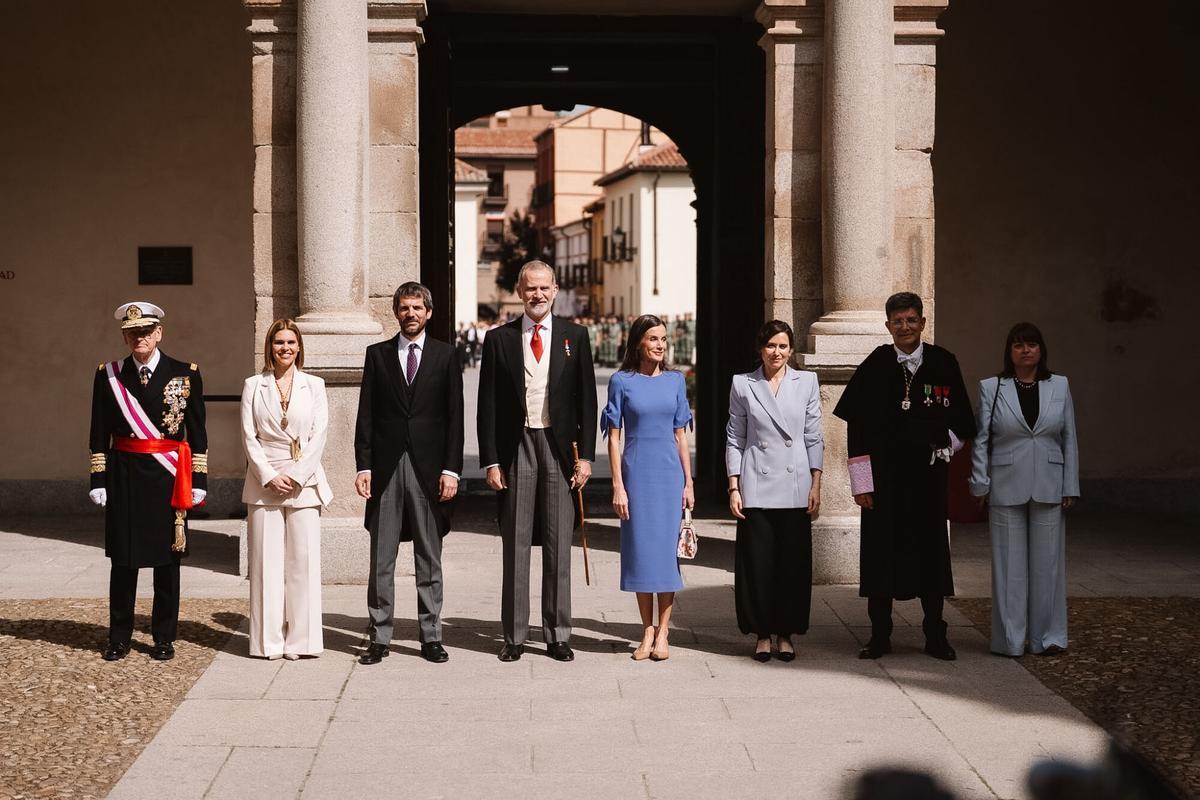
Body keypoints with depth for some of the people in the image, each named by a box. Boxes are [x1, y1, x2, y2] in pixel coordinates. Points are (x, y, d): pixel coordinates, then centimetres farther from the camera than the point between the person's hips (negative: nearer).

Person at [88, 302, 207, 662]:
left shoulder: (186, 374, 2)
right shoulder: (109, 375, 5)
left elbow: (197, 433, 3)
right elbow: (100, 435, 5)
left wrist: (198, 481, -1)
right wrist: (99, 480, 0)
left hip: (168, 477, -1)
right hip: (124, 476, 1)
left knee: (167, 559, 5)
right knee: (123, 559, 4)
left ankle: (164, 638, 15)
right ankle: (119, 638, 14)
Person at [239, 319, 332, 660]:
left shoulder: (314, 386, 8)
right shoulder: (253, 386, 7)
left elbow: (319, 435, 1)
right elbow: (249, 436, 2)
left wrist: (296, 476, -9)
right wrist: (269, 476, -9)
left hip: (304, 483, 0)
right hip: (264, 482, 0)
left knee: (303, 560, -2)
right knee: (266, 561, 0)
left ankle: (299, 639, 4)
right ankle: (269, 640, 6)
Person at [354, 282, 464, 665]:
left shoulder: (445, 355, 5)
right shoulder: (378, 354, 8)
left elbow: (454, 416, 2)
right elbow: (366, 415, 6)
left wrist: (451, 469, -5)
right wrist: (364, 466, -2)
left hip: (429, 467, -1)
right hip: (386, 467, 1)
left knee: (429, 559, 5)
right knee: (381, 559, 2)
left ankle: (431, 637, 10)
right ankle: (379, 637, 7)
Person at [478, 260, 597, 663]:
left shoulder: (574, 336, 6)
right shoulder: (499, 339, 4)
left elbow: (587, 400, 5)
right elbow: (488, 405, 4)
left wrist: (585, 456, -2)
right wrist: (491, 460, -2)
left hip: (559, 447, 0)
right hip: (516, 448, 0)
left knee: (558, 545, 4)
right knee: (515, 545, 4)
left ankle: (557, 636, 11)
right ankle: (514, 636, 10)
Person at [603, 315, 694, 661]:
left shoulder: (675, 380, 6)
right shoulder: (621, 381, -1)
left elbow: (680, 434, 9)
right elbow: (614, 437, -1)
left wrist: (688, 482, 5)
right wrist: (617, 485, -6)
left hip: (669, 473, 2)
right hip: (636, 472, -1)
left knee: (666, 549, 1)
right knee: (639, 548, 3)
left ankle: (662, 634, 7)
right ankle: (647, 632, 13)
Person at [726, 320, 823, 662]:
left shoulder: (806, 382, 6)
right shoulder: (742, 385, 4)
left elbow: (814, 437, 7)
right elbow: (734, 439, 6)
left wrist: (816, 484, 1)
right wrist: (733, 488, 0)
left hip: (795, 487, 1)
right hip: (756, 487, -1)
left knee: (793, 563, 3)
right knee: (758, 563, 1)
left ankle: (786, 634, 14)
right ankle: (762, 634, 12)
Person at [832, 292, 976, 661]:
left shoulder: (943, 363, 0)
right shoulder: (875, 366, -4)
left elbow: (961, 421, 12)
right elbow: (857, 427, -4)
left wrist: (943, 448, 1)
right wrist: (861, 482, -8)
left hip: (927, 471, 1)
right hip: (884, 472, -1)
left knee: (930, 548, 6)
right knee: (881, 549, 2)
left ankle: (935, 636, 16)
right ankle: (880, 636, 11)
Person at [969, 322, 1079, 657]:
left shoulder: (1060, 386, 7)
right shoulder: (991, 388, 3)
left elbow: (1069, 439, 8)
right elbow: (981, 439, 2)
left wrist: (1070, 488, 3)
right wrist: (981, 485, -3)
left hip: (1048, 489, 2)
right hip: (1007, 489, -1)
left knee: (1047, 561, 5)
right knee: (1009, 563, 2)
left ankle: (1047, 637, 14)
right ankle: (1010, 639, 9)